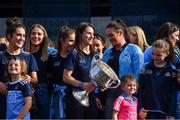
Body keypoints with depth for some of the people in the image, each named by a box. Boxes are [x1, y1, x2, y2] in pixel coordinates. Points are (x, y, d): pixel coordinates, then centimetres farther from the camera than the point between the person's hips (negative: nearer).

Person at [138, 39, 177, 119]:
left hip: (164, 113, -1)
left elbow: (173, 94, -3)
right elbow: (140, 90, 4)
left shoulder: (171, 70, -2)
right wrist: (140, 108, -4)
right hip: (148, 112, 1)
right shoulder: (146, 68, 2)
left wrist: (171, 115, -7)